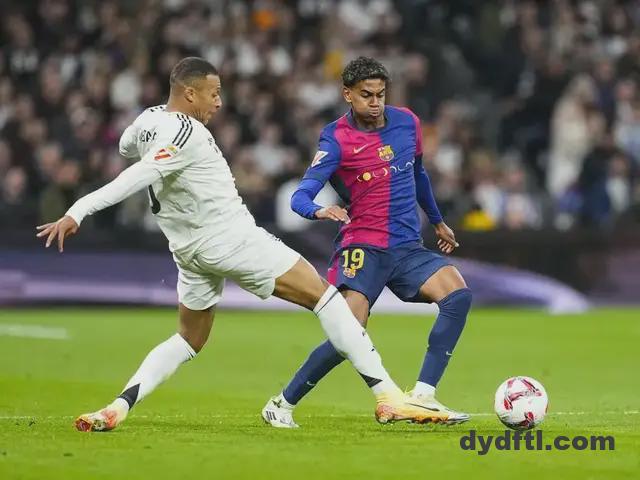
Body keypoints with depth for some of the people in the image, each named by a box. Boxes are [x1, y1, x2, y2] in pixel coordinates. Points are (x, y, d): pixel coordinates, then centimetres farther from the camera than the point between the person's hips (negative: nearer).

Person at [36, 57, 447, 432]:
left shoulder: (147, 120, 7)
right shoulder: (186, 133, -19)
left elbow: (127, 146, 31)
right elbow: (137, 177, -28)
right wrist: (77, 213, -35)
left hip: (190, 252, 9)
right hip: (231, 239, -9)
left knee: (189, 340, 21)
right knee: (322, 296, -3)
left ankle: (117, 408, 0)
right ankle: (388, 397, -9)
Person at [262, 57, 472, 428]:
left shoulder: (407, 122, 7)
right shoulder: (337, 139, -9)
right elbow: (301, 195, -19)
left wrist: (438, 221, 35)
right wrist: (319, 211, -41)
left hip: (409, 248, 5)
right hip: (364, 247, -5)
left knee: (458, 294, -19)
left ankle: (423, 395, -19)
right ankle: (282, 404, -3)